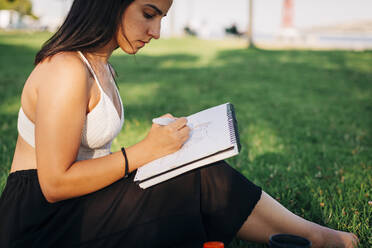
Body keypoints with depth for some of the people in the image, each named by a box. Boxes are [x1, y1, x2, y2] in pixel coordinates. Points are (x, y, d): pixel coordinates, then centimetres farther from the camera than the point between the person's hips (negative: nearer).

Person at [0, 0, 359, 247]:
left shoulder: (99, 65, 11)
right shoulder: (66, 71, -21)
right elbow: (54, 184, -23)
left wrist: (160, 141, -1)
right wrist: (144, 152, -20)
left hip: (82, 210, 9)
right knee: (205, 179, -18)